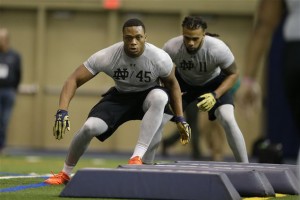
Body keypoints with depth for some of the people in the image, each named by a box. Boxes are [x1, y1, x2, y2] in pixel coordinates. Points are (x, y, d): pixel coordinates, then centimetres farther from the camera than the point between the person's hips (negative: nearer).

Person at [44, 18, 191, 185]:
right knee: (90, 127, -22)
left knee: (159, 97, -37)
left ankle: (138, 157, -35)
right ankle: (65, 173, 6)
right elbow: (74, 80, -22)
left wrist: (179, 119, -4)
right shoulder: (107, 56, -25)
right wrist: (62, 112, -35)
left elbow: (172, 84, -2)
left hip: (147, 97, -1)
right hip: (120, 96, 1)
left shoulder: (159, 58, -24)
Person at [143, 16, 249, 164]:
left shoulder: (218, 49, -35)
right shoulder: (172, 47, -32)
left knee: (228, 120, -23)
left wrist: (215, 95, -31)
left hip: (213, 82, -2)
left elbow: (233, 74, -18)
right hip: (183, 82, 2)